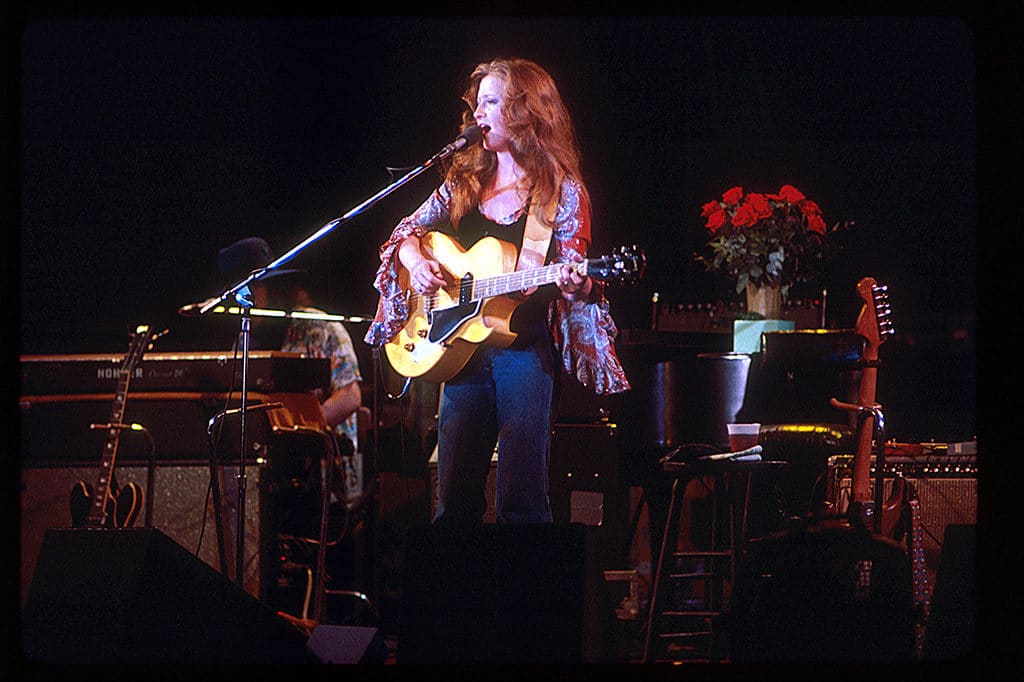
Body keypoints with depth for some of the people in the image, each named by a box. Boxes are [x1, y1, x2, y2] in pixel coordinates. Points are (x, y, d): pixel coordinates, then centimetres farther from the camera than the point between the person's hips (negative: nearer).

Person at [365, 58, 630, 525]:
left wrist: (576, 286, -25)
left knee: (521, 504, -8)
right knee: (454, 500, 6)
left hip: (526, 350, -5)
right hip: (461, 350, 5)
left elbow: (572, 277, -3)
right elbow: (407, 232, 19)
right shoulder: (465, 180, 13)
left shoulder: (561, 191, -1)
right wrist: (416, 261, -2)